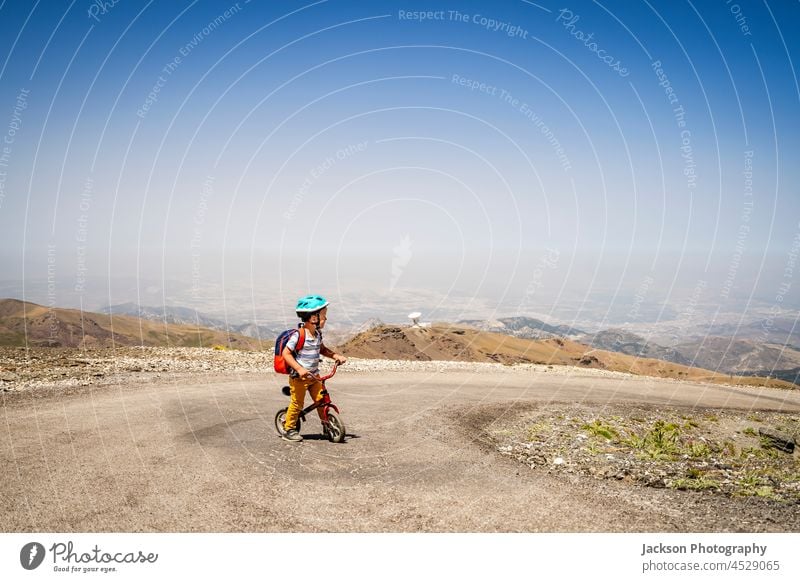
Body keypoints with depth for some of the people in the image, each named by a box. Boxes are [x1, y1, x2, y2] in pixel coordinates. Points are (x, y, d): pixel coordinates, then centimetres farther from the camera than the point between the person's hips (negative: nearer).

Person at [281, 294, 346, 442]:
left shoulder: (317, 333, 4)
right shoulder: (298, 335, -21)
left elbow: (321, 349, 22)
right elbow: (286, 353, -19)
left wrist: (336, 356, 7)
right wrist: (299, 369, -27)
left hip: (314, 376, 7)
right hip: (298, 377, -7)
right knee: (297, 403, 2)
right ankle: (289, 429, 18)